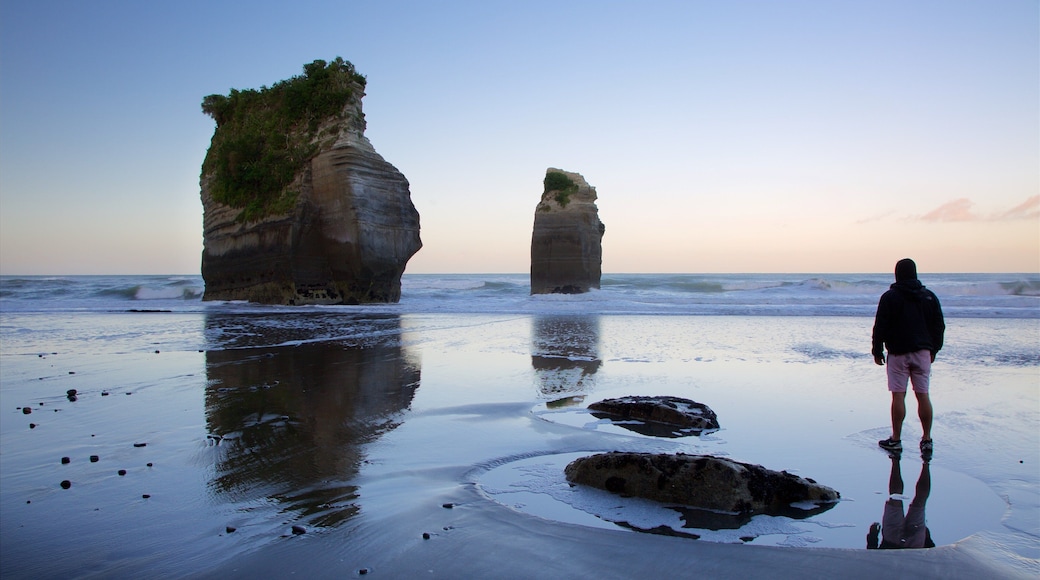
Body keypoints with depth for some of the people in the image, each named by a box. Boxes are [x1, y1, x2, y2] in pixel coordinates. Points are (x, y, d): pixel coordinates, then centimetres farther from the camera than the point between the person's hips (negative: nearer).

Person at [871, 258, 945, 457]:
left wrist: (877, 351, 2)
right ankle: (926, 440, 7)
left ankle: (895, 440, 3)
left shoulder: (889, 297, -5)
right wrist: (934, 350, 20)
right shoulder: (929, 296, 7)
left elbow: (880, 327, -6)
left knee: (898, 395, -2)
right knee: (923, 395, 5)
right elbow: (939, 326, 11)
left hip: (898, 352, -3)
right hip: (923, 352, 4)